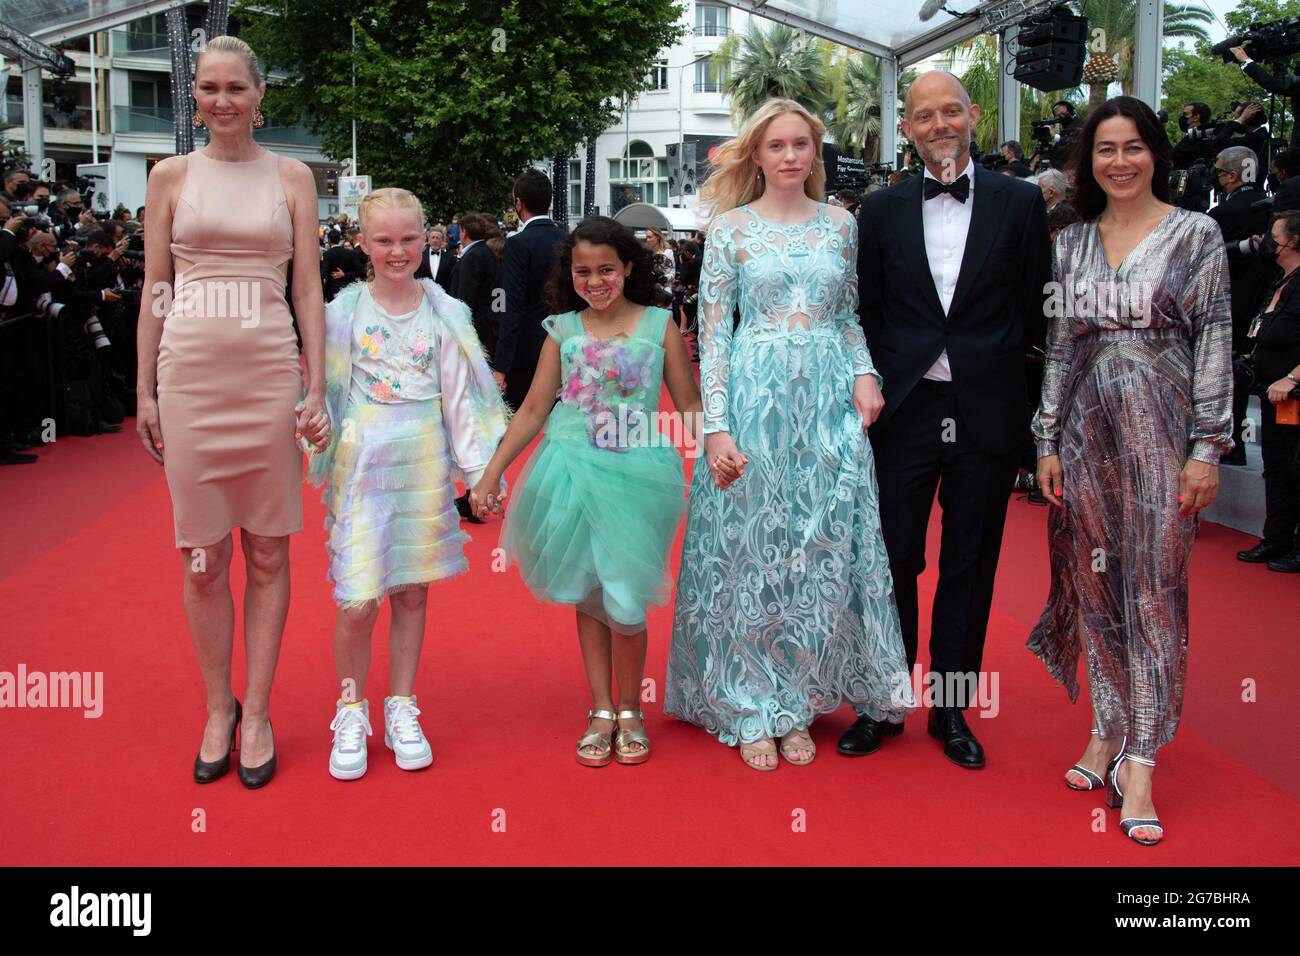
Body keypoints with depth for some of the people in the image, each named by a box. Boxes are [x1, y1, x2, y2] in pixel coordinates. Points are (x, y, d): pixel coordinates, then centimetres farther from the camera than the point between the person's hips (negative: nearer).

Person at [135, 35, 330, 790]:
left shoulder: (292, 177, 7)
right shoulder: (171, 177, 8)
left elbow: (309, 289, 4)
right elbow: (154, 290, 8)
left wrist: (317, 388, -2)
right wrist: (145, 390, 4)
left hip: (270, 373, 0)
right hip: (189, 373, 1)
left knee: (267, 552, 5)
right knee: (203, 557, 5)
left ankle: (258, 712, 16)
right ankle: (219, 708, 20)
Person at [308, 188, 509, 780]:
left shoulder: (445, 313, 2)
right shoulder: (345, 310, 1)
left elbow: (461, 396, 3)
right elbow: (329, 393, 5)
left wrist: (478, 469, 0)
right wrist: (324, 462, -1)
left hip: (424, 465, 1)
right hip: (362, 463, -1)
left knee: (411, 592, 9)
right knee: (358, 602, -5)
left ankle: (401, 710, 24)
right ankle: (351, 712, 16)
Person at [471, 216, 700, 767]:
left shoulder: (659, 326, 1)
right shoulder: (563, 330, 6)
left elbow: (689, 407, 4)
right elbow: (534, 409, 8)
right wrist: (491, 473, 4)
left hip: (638, 474, -2)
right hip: (574, 471, 2)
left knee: (625, 598, -3)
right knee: (587, 594, 8)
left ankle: (629, 713, 18)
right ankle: (601, 712, 20)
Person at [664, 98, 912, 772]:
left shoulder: (841, 224, 11)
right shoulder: (729, 227, 2)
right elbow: (713, 332, -2)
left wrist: (865, 373, -2)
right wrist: (716, 426, -10)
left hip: (829, 400, 3)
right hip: (754, 394, -2)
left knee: (821, 554, 4)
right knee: (750, 552, 2)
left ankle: (799, 702, 20)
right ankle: (751, 711, 15)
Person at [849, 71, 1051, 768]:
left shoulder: (1020, 202, 4)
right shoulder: (881, 209, 6)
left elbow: (1033, 310, 3)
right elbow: (867, 313, 7)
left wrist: (996, 374, -3)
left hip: (986, 414, 0)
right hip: (904, 412, 0)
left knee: (970, 566, 9)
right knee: (893, 560, 6)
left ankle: (950, 708, 24)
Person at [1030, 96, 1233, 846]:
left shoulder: (1197, 234, 0)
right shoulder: (1072, 242, 9)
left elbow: (1215, 343, -3)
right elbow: (1060, 345, 10)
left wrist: (1208, 447, -9)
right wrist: (1048, 441, 5)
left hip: (1162, 431, -3)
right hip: (1086, 431, 4)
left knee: (1154, 589, -2)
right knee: (1095, 584, 8)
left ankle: (1139, 765, 3)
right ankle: (1109, 730, 22)